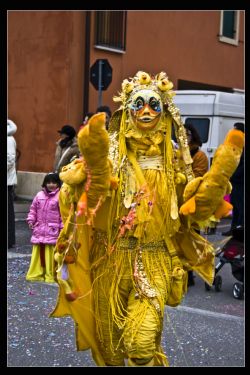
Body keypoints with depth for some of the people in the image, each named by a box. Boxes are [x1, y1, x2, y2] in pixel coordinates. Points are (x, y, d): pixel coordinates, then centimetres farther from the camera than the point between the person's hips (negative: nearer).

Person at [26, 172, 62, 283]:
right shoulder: (39, 195, 8)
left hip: (53, 230, -4)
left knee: (50, 252, -2)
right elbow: (33, 208, 15)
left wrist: (62, 226, -10)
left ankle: (50, 275, 8)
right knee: (37, 251, 8)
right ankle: (36, 273, 16)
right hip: (39, 228, 5)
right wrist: (31, 219, 4)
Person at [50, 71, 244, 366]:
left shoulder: (172, 159, 6)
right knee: (109, 342, 12)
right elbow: (95, 197, -14)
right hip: (111, 259, 1)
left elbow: (196, 207, 4)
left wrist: (220, 171, -7)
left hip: (156, 261, 0)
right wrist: (95, 160, -31)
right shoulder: (112, 149, 1)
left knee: (142, 341, -20)